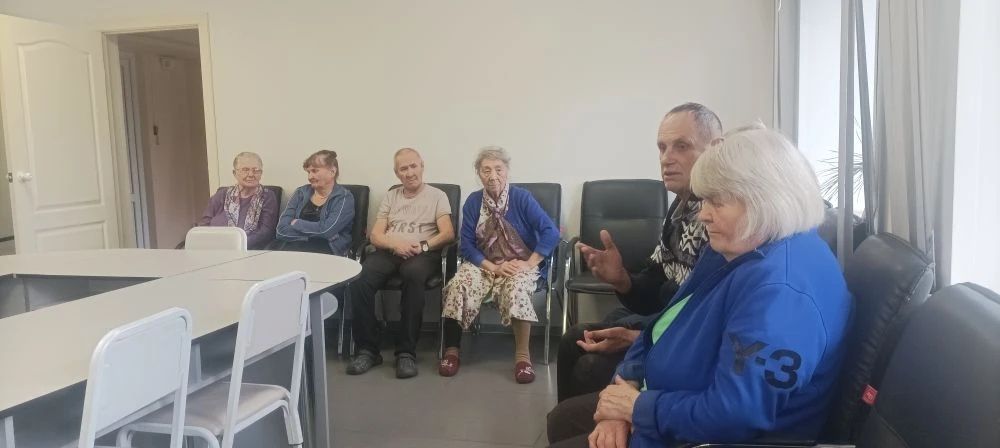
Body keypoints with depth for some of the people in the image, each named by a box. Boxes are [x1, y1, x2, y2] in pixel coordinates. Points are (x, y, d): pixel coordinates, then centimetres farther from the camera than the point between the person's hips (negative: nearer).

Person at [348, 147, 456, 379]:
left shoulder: (437, 196, 12)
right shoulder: (390, 197, 21)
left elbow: (448, 234, 0)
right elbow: (375, 236, 11)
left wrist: (422, 246, -16)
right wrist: (396, 243, -11)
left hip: (422, 254, -3)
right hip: (389, 251, 3)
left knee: (414, 274, -41)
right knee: (359, 279, -30)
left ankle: (406, 352, -34)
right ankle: (368, 349, -19)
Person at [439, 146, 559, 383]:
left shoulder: (522, 198, -7)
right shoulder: (473, 201, 1)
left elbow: (551, 233, -14)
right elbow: (467, 244, -3)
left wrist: (529, 264, -21)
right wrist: (493, 267, -17)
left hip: (520, 265, -2)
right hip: (484, 264, 2)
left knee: (516, 287, -36)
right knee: (458, 286, -27)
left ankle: (522, 355, -23)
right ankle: (452, 350, -12)